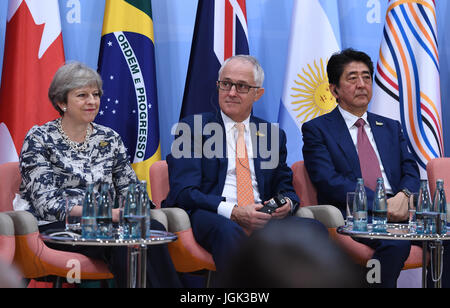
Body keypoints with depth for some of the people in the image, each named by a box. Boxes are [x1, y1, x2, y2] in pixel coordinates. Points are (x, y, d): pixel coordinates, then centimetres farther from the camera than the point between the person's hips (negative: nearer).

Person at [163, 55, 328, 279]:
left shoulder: (273, 135, 20)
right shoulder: (192, 128, 8)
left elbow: (285, 187, 24)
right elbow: (183, 192, -2)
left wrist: (286, 203, -4)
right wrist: (233, 212, -17)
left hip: (262, 218, 4)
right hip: (212, 216, -4)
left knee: (314, 229, -25)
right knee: (229, 232, -40)